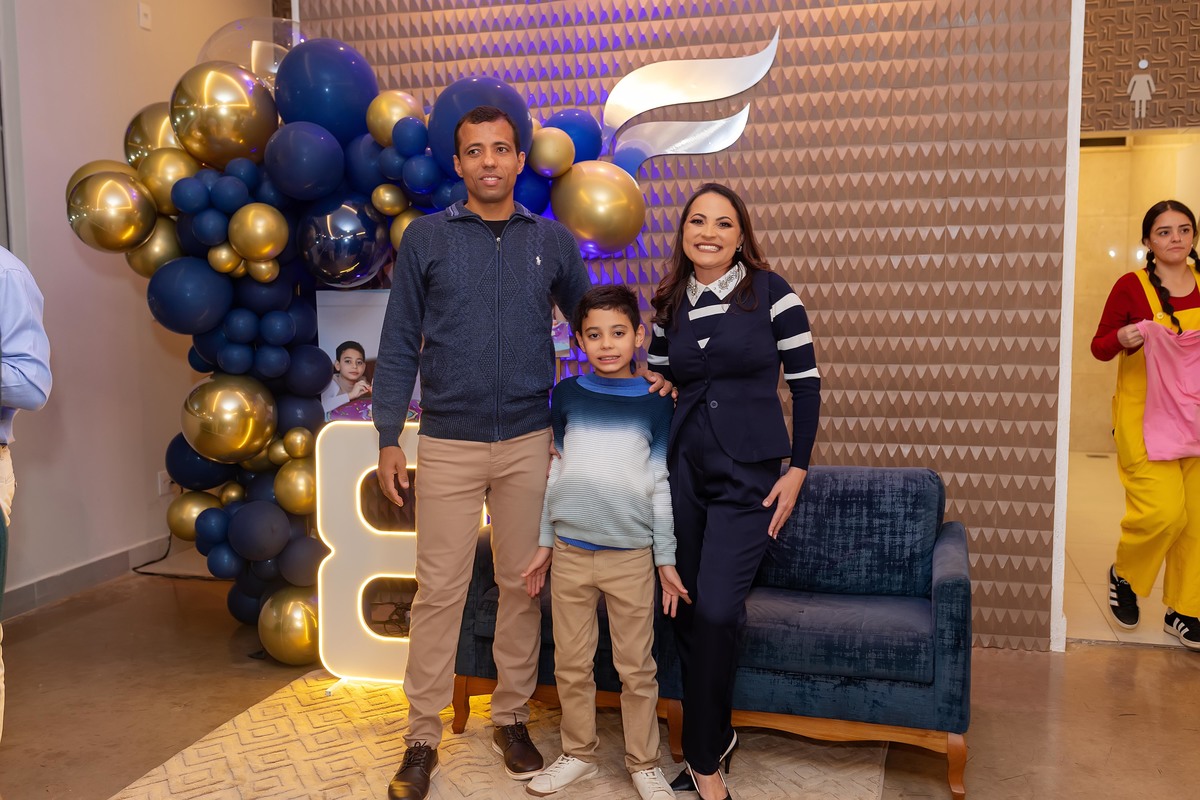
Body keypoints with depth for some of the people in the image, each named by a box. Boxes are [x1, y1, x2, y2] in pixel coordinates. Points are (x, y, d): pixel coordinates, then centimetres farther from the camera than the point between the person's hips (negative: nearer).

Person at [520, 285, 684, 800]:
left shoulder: (656, 402, 0)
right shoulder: (566, 395, 4)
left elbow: (661, 485, 2)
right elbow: (555, 472, 9)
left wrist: (666, 559, 2)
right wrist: (544, 543, 9)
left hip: (631, 555, -1)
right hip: (570, 552, 2)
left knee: (637, 667, 7)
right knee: (571, 664, 11)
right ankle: (578, 754, 29)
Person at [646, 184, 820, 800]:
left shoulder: (769, 292, -4)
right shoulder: (669, 304, 8)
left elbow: (806, 381, -2)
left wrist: (798, 470, -6)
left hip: (749, 474, -4)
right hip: (684, 467, 4)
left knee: (716, 611, -12)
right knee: (687, 612, 6)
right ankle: (714, 737, 27)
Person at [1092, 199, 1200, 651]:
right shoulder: (1132, 286, -5)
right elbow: (1099, 347, -2)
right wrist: (1123, 338, -22)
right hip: (1144, 415, -4)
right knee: (1162, 510, -16)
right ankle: (1124, 575, 15)